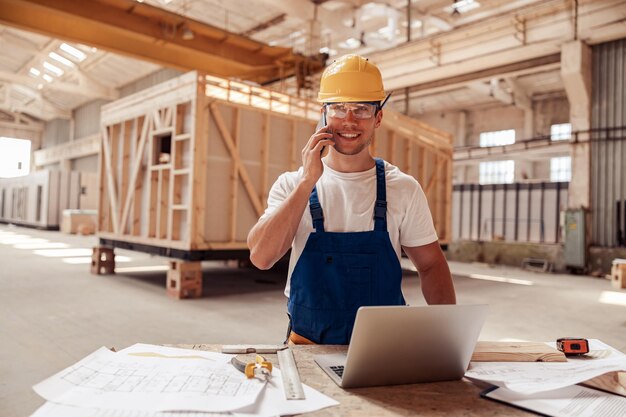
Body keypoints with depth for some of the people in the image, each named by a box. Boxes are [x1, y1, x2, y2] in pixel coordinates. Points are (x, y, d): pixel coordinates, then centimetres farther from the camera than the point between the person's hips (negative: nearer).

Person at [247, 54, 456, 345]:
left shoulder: (403, 188, 2)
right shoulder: (292, 185, 1)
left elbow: (431, 265, 8)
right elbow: (260, 257, -12)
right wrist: (308, 182, -15)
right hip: (308, 344, -1)